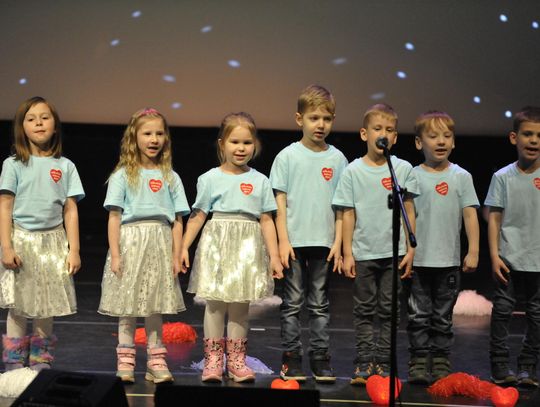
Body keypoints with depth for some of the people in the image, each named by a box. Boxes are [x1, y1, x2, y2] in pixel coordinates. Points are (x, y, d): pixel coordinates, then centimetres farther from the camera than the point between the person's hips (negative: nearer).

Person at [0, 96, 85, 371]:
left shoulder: (65, 166, 6)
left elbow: (71, 210, 5)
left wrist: (74, 250, 1)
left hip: (53, 240, 2)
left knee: (46, 306, 5)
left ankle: (41, 363, 13)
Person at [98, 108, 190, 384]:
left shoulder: (170, 177, 11)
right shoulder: (123, 175, 3)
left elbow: (177, 220, 9)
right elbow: (114, 217, -1)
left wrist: (176, 255, 2)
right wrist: (115, 254, -8)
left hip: (160, 243, 2)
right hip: (130, 239, -2)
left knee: (155, 305, 6)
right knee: (127, 305, 0)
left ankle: (156, 362, 11)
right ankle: (125, 362, 5)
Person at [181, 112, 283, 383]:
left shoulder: (259, 181, 8)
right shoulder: (210, 179, 2)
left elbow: (266, 220, 8)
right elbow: (197, 216, 2)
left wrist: (274, 255, 4)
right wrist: (183, 247, -4)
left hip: (248, 248, 2)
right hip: (217, 244, -2)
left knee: (241, 304, 6)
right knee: (215, 303, -2)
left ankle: (236, 361, 13)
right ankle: (213, 360, 5)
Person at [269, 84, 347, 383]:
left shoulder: (337, 159, 6)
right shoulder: (288, 156, 0)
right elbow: (280, 202, -1)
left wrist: (338, 242, 1)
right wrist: (283, 241, -7)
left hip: (324, 242, 2)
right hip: (295, 241, -2)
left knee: (320, 304, 7)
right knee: (293, 302, 2)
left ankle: (320, 358, 12)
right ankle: (291, 358, 7)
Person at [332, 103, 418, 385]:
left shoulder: (403, 169, 2)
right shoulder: (353, 171, -1)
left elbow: (409, 211, 5)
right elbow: (348, 214, 1)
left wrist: (410, 250, 2)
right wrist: (347, 253, -2)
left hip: (393, 253, 1)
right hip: (363, 253, -1)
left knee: (389, 311, 5)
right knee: (363, 311, 5)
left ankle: (383, 363, 11)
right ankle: (364, 363, 9)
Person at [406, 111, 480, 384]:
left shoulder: (461, 177, 3)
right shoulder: (412, 176, 1)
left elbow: (470, 215, 3)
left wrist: (473, 252, -3)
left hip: (449, 260, 1)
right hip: (417, 259, -1)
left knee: (443, 316, 8)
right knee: (418, 314, 1)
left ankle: (441, 362, 15)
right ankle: (419, 362, 6)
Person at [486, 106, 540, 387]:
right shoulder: (503, 177, 0)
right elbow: (494, 218, 1)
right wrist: (494, 255, -5)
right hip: (509, 258, -1)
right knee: (502, 311, 2)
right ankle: (500, 368, 9)